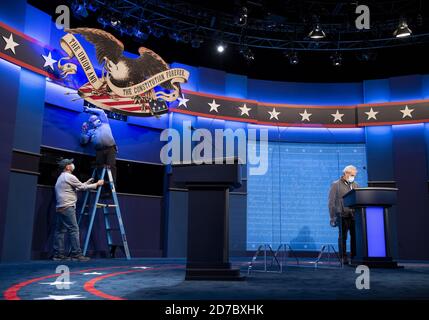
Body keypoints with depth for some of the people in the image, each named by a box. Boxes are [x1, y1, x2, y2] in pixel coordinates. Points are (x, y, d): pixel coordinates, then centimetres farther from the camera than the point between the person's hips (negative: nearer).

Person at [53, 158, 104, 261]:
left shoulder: (61, 178, 22)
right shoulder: (69, 177, -7)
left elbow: (77, 187, 26)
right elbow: (82, 187, -3)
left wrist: (86, 183, 30)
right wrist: (97, 184, 7)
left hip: (60, 208, 10)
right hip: (67, 207, -10)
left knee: (60, 231, 7)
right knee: (74, 230, -9)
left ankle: (58, 254, 8)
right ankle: (76, 254, -11)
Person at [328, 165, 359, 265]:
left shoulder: (355, 185, 19)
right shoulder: (336, 185, 4)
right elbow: (332, 202, 0)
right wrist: (332, 217, -6)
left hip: (355, 215, 4)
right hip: (343, 215, -4)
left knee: (355, 237, 0)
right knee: (343, 237, -1)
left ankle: (354, 257, 8)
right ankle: (343, 258, 4)